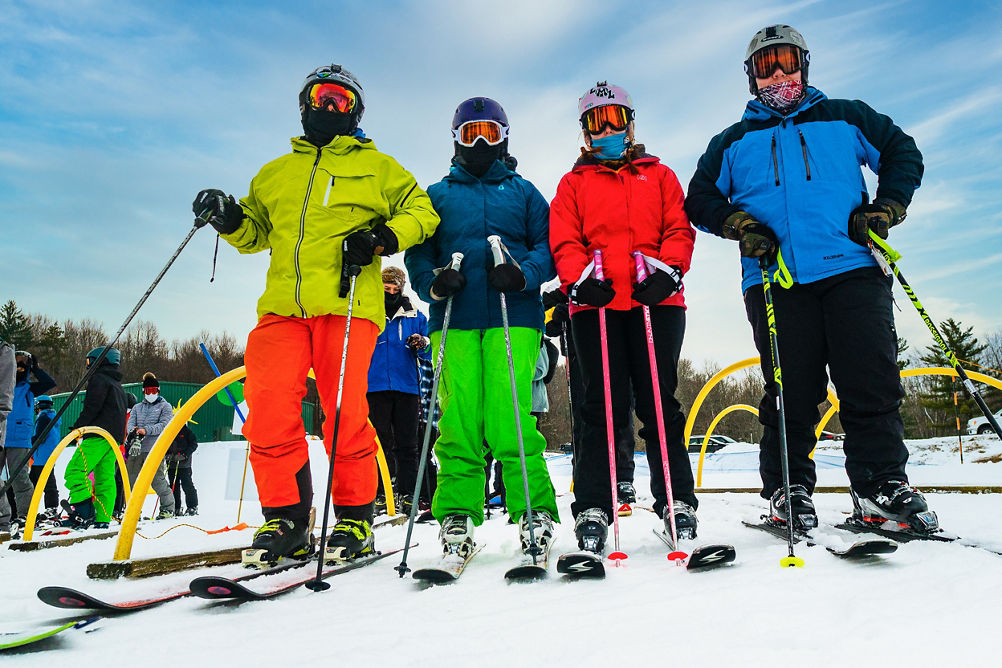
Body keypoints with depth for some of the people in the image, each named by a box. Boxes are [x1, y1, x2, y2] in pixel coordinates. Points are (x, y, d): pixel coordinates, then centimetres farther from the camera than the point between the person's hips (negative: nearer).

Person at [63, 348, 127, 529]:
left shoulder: (99, 379, -2)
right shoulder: (117, 385, 27)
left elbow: (92, 407, -14)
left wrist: (77, 427, -9)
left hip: (98, 436, -10)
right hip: (115, 437, 10)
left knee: (74, 471, -12)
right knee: (105, 477, 5)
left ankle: (84, 512, -22)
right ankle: (102, 519, 3)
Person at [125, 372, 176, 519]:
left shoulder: (165, 406, 9)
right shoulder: (137, 407, 22)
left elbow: (164, 425, -4)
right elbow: (130, 422, 7)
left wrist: (146, 430, -20)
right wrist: (133, 431, -17)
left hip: (155, 448, -4)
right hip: (136, 448, 5)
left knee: (157, 480, -7)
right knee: (131, 479, 2)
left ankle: (168, 508, 6)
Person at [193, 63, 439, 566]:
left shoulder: (377, 167, 20)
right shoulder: (275, 173, 29)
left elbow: (422, 212, 13)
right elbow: (256, 231, 33)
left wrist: (385, 236, -5)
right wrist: (227, 218, 11)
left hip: (346, 305, -3)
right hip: (282, 305, 4)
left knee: (345, 415, -12)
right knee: (269, 410, -11)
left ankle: (354, 518, 5)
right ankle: (284, 519, 2)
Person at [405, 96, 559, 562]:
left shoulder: (523, 192, 20)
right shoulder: (438, 195, 23)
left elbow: (548, 244, 11)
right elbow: (418, 250, 16)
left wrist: (524, 273, -9)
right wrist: (432, 281, -6)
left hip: (513, 316, -1)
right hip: (454, 319, 2)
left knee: (509, 417, -12)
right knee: (458, 417, -6)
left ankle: (533, 509, -4)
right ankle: (458, 514, 1)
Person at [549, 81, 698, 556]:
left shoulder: (659, 175, 23)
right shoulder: (573, 183, 21)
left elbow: (679, 229, 11)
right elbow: (563, 240, 8)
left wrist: (666, 269, -8)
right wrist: (579, 278, -11)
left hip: (656, 301, 1)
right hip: (596, 303, 0)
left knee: (659, 403, -1)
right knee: (603, 407, -4)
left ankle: (676, 501, 9)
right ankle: (592, 508, 2)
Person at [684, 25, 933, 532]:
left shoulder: (845, 118, 22)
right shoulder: (732, 142, 22)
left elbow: (903, 153, 23)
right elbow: (700, 200, 17)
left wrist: (884, 209, 7)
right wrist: (738, 224, -1)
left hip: (851, 268, 1)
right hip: (774, 279, 0)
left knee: (873, 381, -6)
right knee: (791, 389, -3)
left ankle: (882, 483, 6)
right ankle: (788, 489, 7)